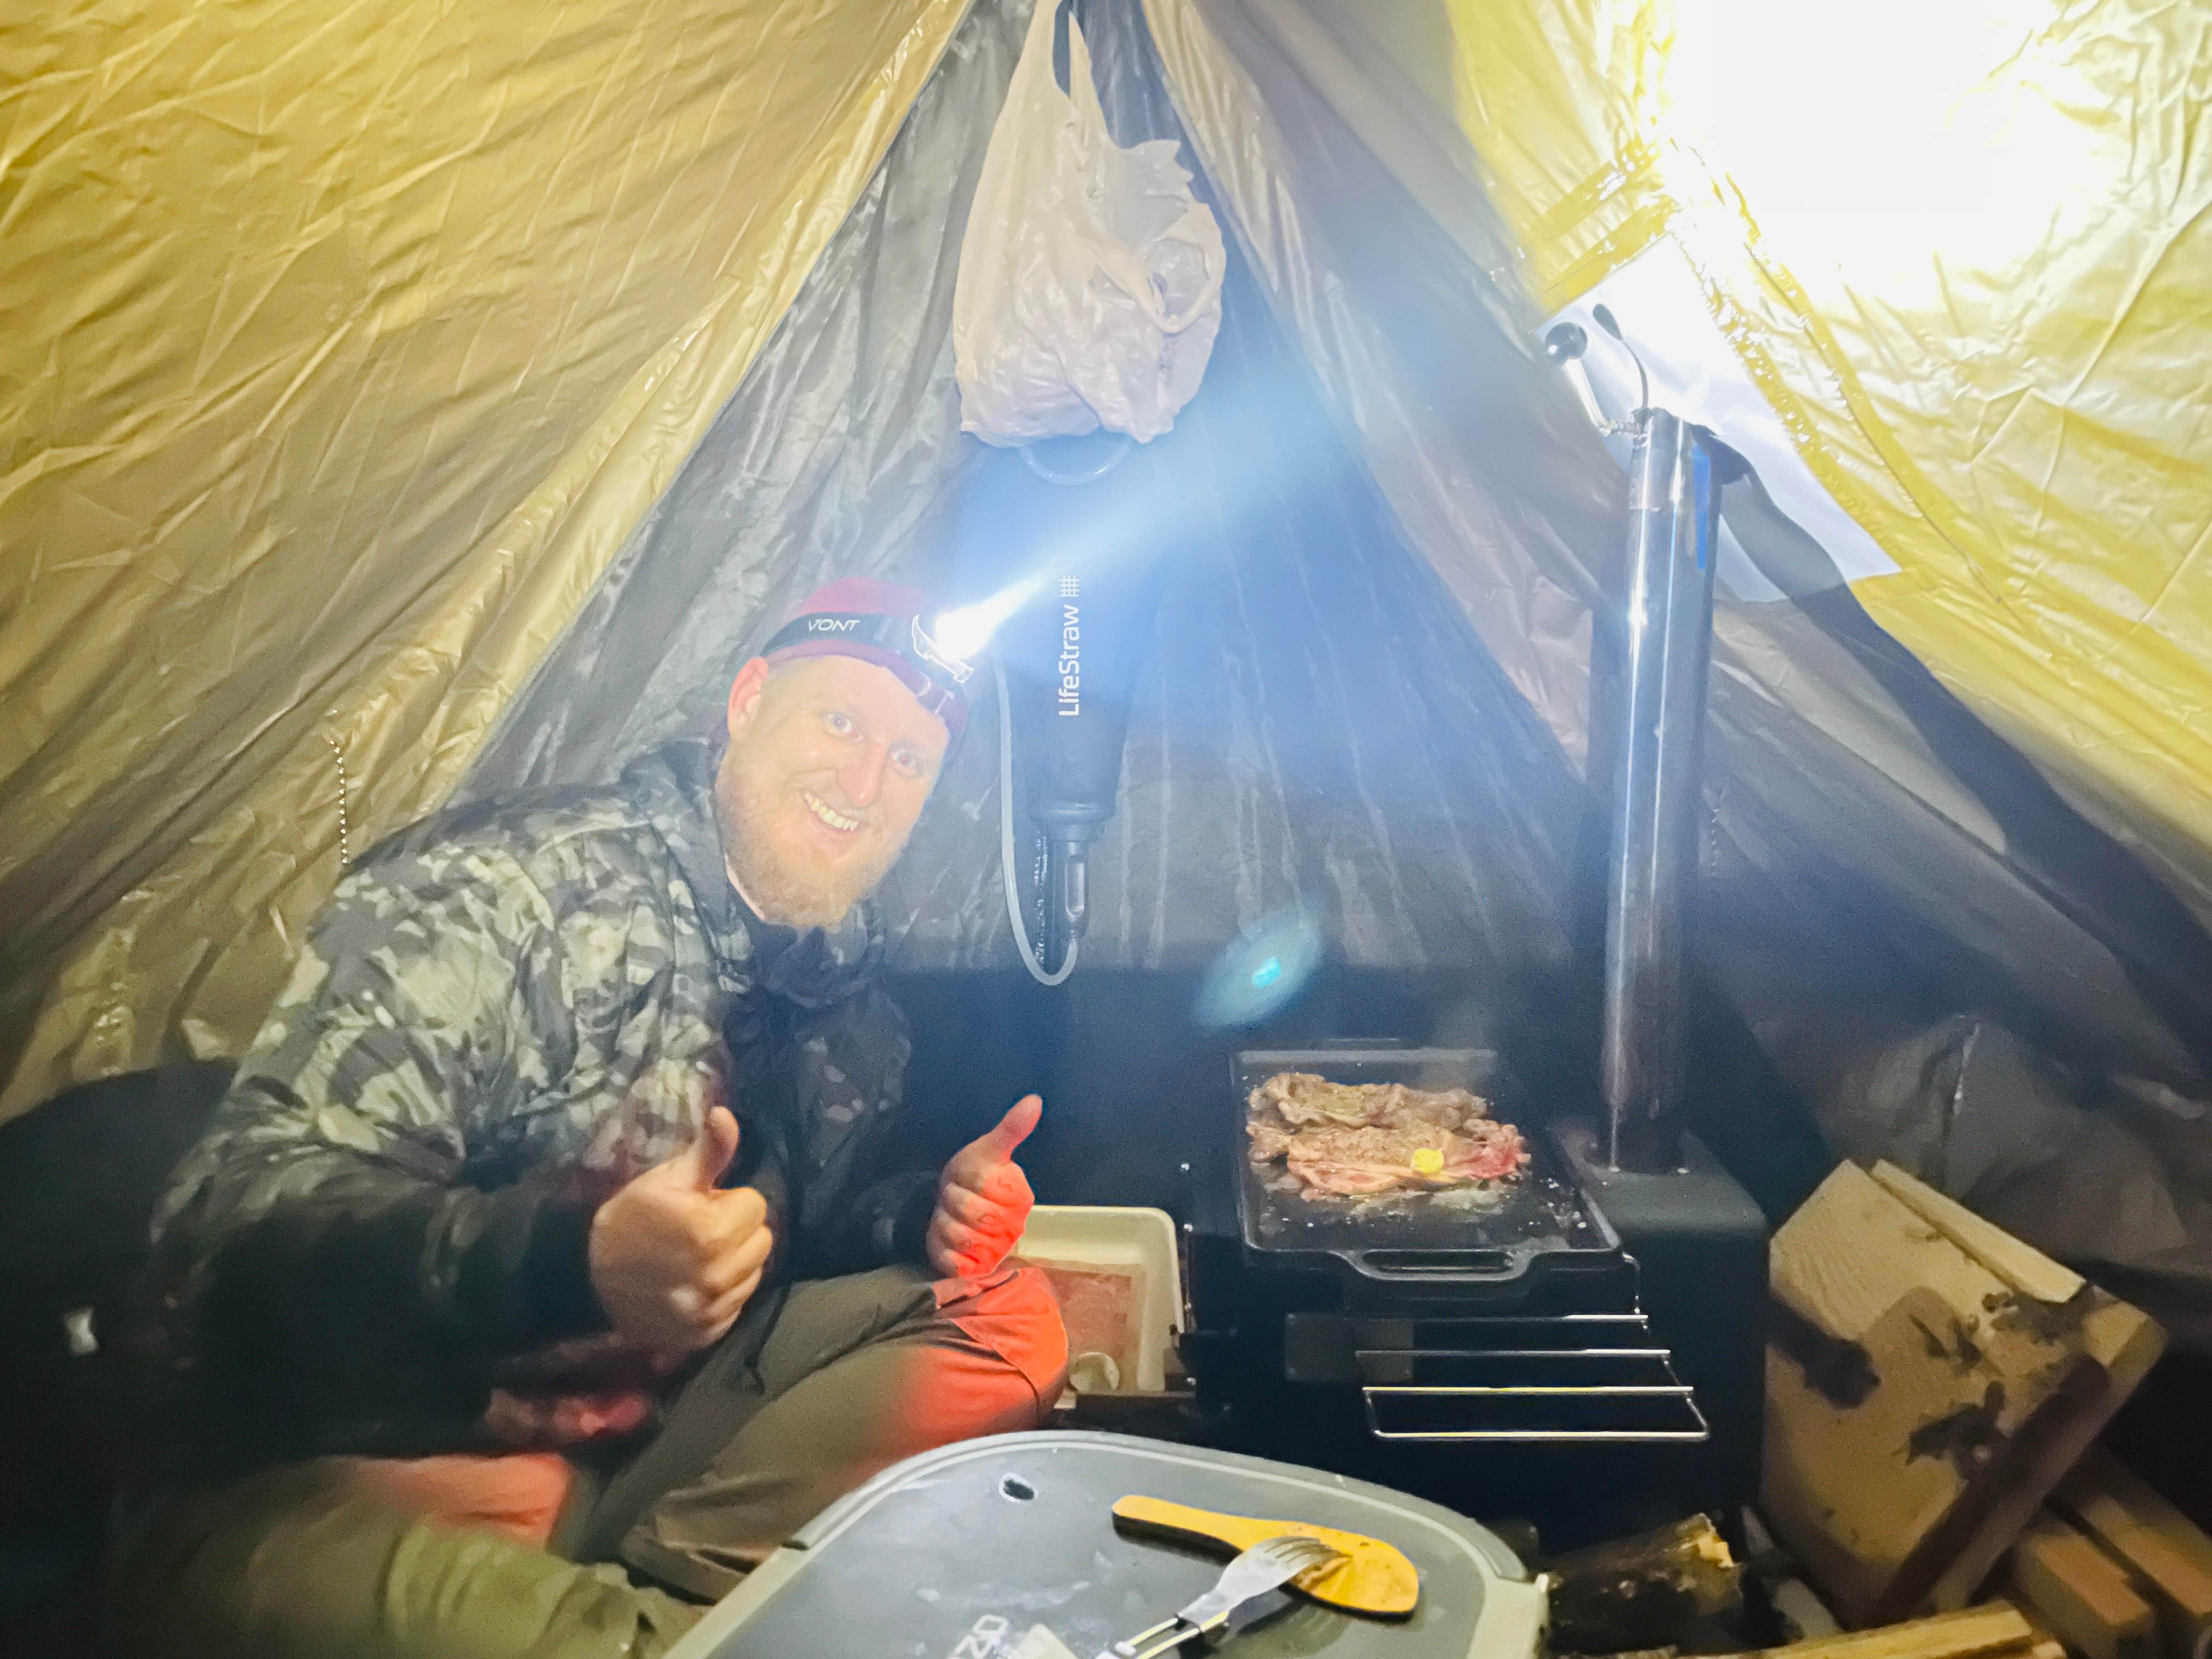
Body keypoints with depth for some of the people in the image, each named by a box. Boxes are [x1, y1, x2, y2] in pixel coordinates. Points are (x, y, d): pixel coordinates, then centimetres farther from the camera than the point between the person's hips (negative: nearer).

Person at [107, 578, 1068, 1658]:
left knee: (1007, 1323, -7)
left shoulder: (850, 990, 6)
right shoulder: (510, 886, -16)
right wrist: (575, 1262, -39)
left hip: (655, 1435, 7)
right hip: (342, 1483, -7)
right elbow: (242, 1211, -22)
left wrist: (926, 1217, -3)